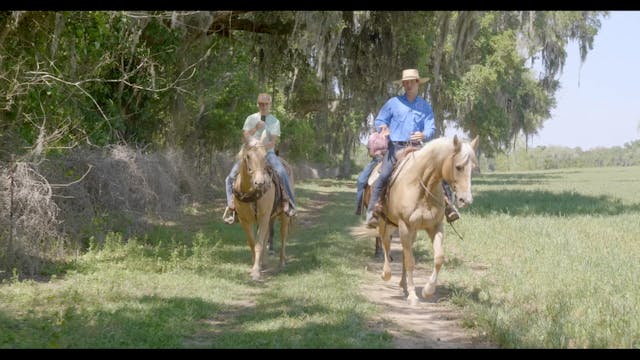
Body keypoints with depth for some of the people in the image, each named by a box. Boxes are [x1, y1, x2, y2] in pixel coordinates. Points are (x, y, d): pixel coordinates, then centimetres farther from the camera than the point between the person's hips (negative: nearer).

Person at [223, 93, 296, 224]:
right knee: (231, 177, -11)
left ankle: (289, 202, -21)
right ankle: (231, 206, 0)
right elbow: (245, 137, -1)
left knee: (282, 173, -31)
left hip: (268, 153, -2)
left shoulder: (275, 121, 3)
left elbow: (273, 142, -6)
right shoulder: (251, 119, 8)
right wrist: (255, 128, -17)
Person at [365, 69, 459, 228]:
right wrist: (383, 128, -13)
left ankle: (448, 205, -9)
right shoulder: (393, 103, 8)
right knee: (384, 176, -21)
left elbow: (431, 129, 4)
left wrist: (423, 135, -19)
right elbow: (379, 120, 11)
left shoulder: (425, 106, 12)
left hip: (416, 148, 2)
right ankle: (371, 212, -17)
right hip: (396, 147, -2)